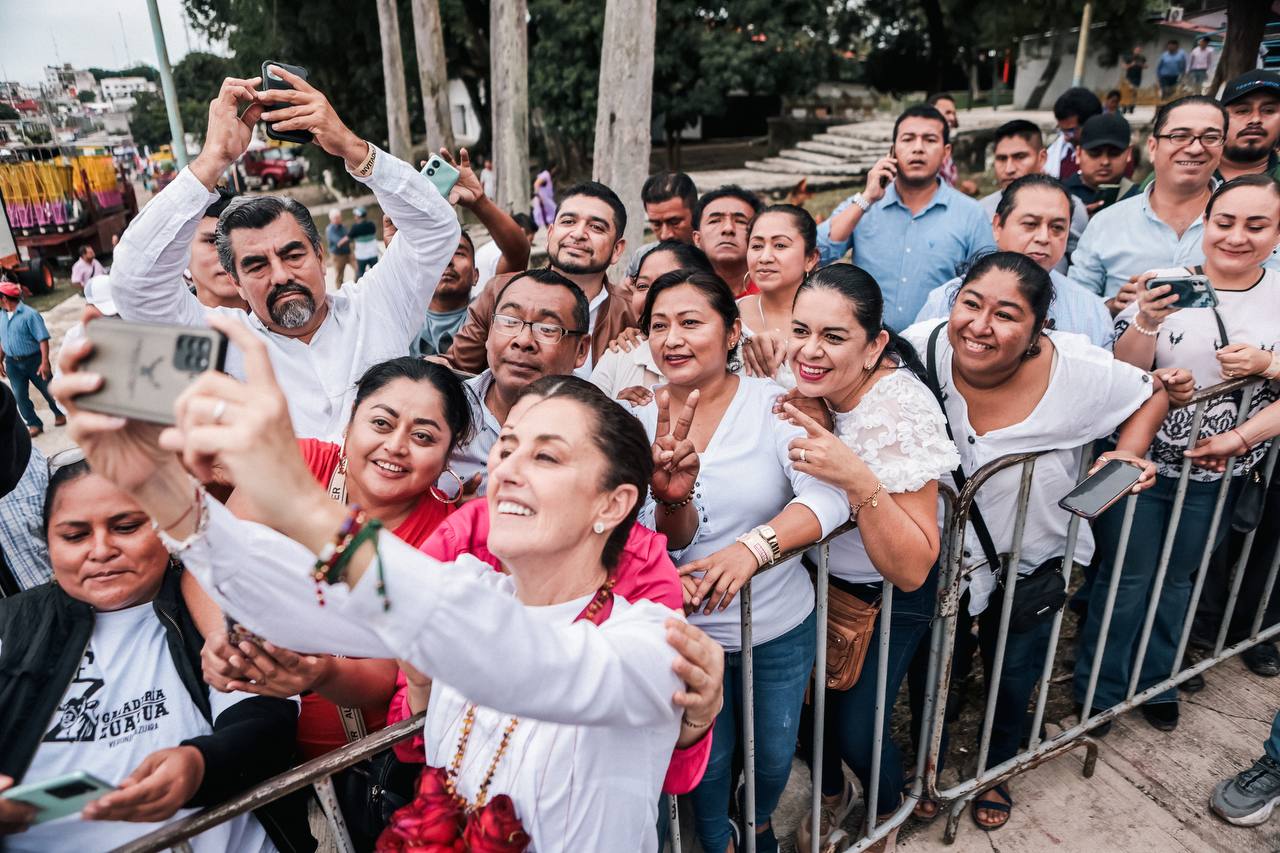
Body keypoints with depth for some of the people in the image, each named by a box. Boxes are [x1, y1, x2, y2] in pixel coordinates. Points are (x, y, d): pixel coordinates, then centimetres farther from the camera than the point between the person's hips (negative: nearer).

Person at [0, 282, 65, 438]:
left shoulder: (29, 314, -16)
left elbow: (43, 339, -18)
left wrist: (45, 362, -23)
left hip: (33, 360, -6)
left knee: (48, 389, 9)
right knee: (20, 396, 6)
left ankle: (59, 414, 31)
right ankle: (34, 424, 17)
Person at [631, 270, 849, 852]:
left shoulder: (774, 405, -13)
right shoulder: (642, 422, -8)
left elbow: (828, 496, -27)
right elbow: (652, 546, -12)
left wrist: (753, 546, -42)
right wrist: (669, 493, -35)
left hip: (780, 628, 0)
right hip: (687, 631, 0)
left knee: (773, 754, 22)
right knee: (707, 755, 20)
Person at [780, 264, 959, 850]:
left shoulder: (903, 412, -32)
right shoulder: (796, 385, -19)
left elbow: (911, 571, -32)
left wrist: (859, 480, -45)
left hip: (889, 593, -4)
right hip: (818, 571, 4)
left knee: (854, 730, -1)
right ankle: (832, 796, 42)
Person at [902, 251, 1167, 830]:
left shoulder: (1078, 372, -25)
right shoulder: (921, 349, -28)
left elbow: (1152, 394, -4)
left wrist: (1126, 455, -20)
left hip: (1033, 563, 1)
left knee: (1013, 680, 23)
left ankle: (996, 771, 56)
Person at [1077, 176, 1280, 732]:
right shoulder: (1167, 285, -9)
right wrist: (1146, 322, -29)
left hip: (1218, 474, 3)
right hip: (1140, 461, -3)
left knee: (1175, 579, 19)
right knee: (1125, 580, 7)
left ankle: (1155, 681, 39)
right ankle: (1098, 695, 25)